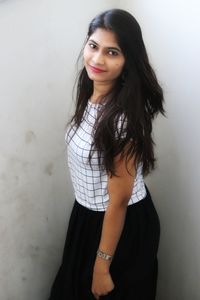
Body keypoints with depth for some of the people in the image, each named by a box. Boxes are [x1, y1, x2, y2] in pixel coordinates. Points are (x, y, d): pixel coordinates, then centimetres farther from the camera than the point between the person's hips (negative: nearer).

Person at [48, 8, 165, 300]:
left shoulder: (123, 116, -31)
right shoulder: (91, 96, -4)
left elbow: (119, 199, -24)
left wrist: (102, 265, -16)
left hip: (122, 225, -8)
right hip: (89, 214, 8)